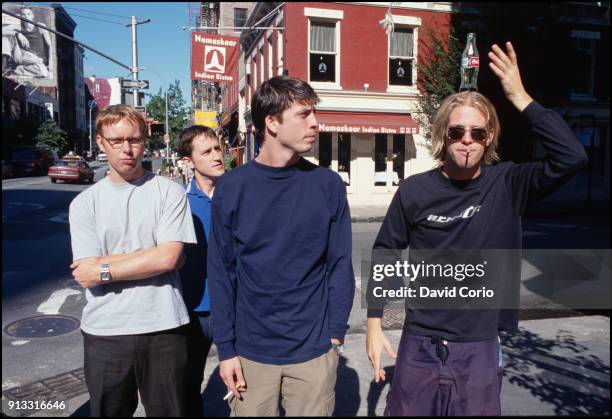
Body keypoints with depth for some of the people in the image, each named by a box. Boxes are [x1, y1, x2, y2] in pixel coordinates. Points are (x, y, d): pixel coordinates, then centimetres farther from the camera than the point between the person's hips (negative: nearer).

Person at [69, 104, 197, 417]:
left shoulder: (169, 192, -3)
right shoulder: (84, 203, 3)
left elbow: (169, 258, -13)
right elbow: (87, 277, -6)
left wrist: (104, 269, -11)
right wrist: (151, 255, -11)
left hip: (164, 328, -1)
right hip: (105, 332, 2)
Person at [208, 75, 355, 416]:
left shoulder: (329, 185, -3)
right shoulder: (232, 187, -5)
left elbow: (340, 266, 0)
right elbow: (221, 273, -3)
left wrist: (335, 334, -3)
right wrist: (226, 348, -4)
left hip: (314, 351, 1)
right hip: (251, 351, 0)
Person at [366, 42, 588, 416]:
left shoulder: (507, 185, -7)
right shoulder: (414, 191, -7)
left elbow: (573, 157, -22)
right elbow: (384, 256, 1)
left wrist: (519, 97, -22)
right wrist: (374, 324, 0)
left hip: (480, 350, 0)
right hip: (419, 346, 0)